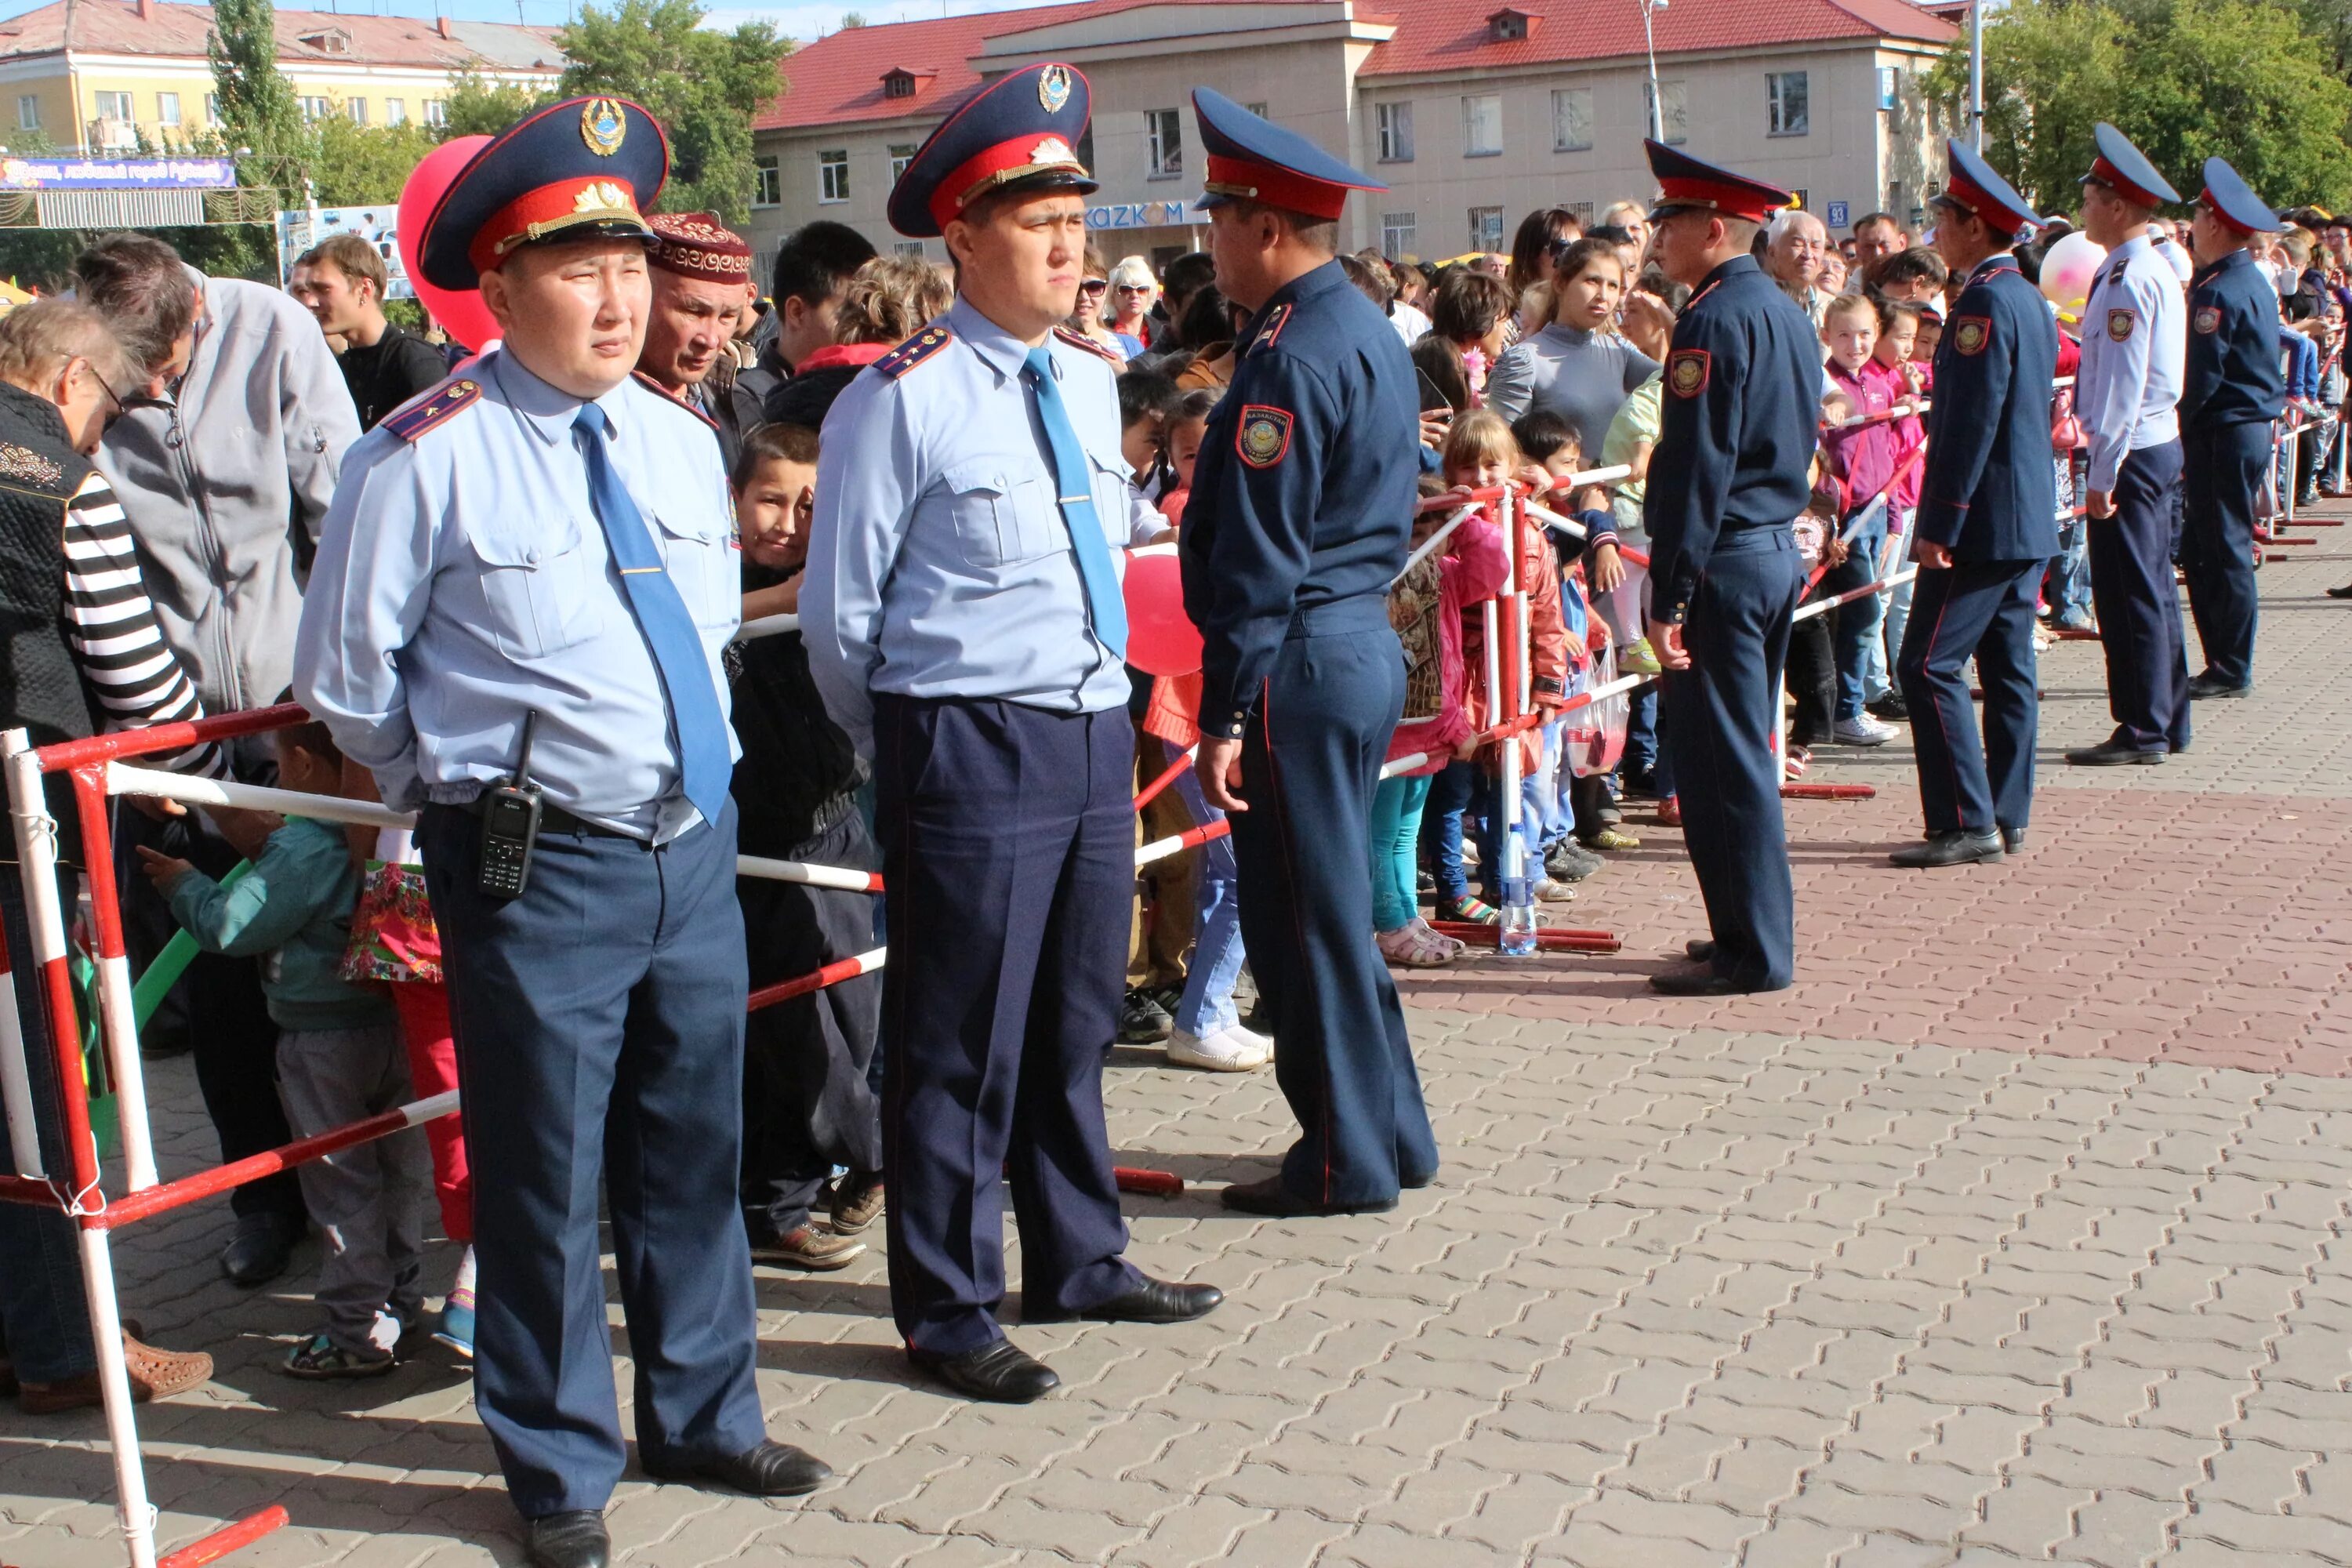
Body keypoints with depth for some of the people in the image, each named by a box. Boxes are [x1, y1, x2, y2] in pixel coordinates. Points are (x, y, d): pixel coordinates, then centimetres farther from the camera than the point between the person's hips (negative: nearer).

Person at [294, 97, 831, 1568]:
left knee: (696, 1150, 17)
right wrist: (470, 782, 6)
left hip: (695, 843, 6)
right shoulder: (427, 459, -12)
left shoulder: (682, 441, 7)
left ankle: (702, 1413, 37)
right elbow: (344, 674, -3)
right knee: (545, 1177, 6)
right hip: (539, 871, -5)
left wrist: (692, 770, 15)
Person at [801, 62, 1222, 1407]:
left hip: (1097, 731, 7)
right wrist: (898, 750, 5)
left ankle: (1080, 1259, 34)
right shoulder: (902, 400, -13)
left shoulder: (1092, 378, 8)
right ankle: (950, 1309, 18)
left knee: (1079, 1018, 18)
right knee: (960, 1041, 4)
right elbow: (839, 610, -6)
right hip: (971, 748, -7)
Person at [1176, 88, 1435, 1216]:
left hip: (1302, 661, -10)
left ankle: (1344, 1164, 12)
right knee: (1333, 904, 18)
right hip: (1364, 639, 10)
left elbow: (1257, 559, -20)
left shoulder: (1290, 356, -17)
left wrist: (1224, 718, -18)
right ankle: (1388, 1132, 28)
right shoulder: (1372, 334, 13)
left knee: (1303, 920, 1)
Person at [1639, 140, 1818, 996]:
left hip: (1724, 564, -10)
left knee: (1718, 758, -3)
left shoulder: (1716, 321, -16)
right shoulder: (1787, 313, 14)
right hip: (1779, 553, 10)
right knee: (1746, 749, 17)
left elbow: (1695, 468, -20)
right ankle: (1760, 933, 25)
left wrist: (1669, 597, -19)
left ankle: (1751, 953, 3)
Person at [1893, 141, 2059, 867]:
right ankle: (2007, 817, 17)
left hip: (1985, 521, -10)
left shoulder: (1985, 301, -16)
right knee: (2007, 668, 12)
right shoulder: (2029, 298, 15)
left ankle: (1967, 824, -6)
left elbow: (1971, 423, -21)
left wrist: (1940, 525, -20)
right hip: (2030, 519, 10)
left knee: (1929, 666, -7)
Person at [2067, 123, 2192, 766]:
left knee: (2129, 596, -4)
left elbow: (2123, 387, -21)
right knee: (2153, 590, 15)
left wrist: (2103, 474, -20)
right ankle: (2167, 723, 22)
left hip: (2131, 450, -10)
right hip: (2158, 444, 10)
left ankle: (2142, 732, 2)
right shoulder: (2155, 270, 14)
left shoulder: (2128, 281, -17)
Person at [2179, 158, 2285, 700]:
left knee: (2222, 552, -4)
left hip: (2224, 432, -9)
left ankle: (2231, 670, 1)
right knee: (2201, 550, 13)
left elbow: (2201, 376, -19)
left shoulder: (2218, 291, -16)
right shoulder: (2255, 283, 14)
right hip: (2255, 426, 9)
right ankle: (2227, 663, 17)